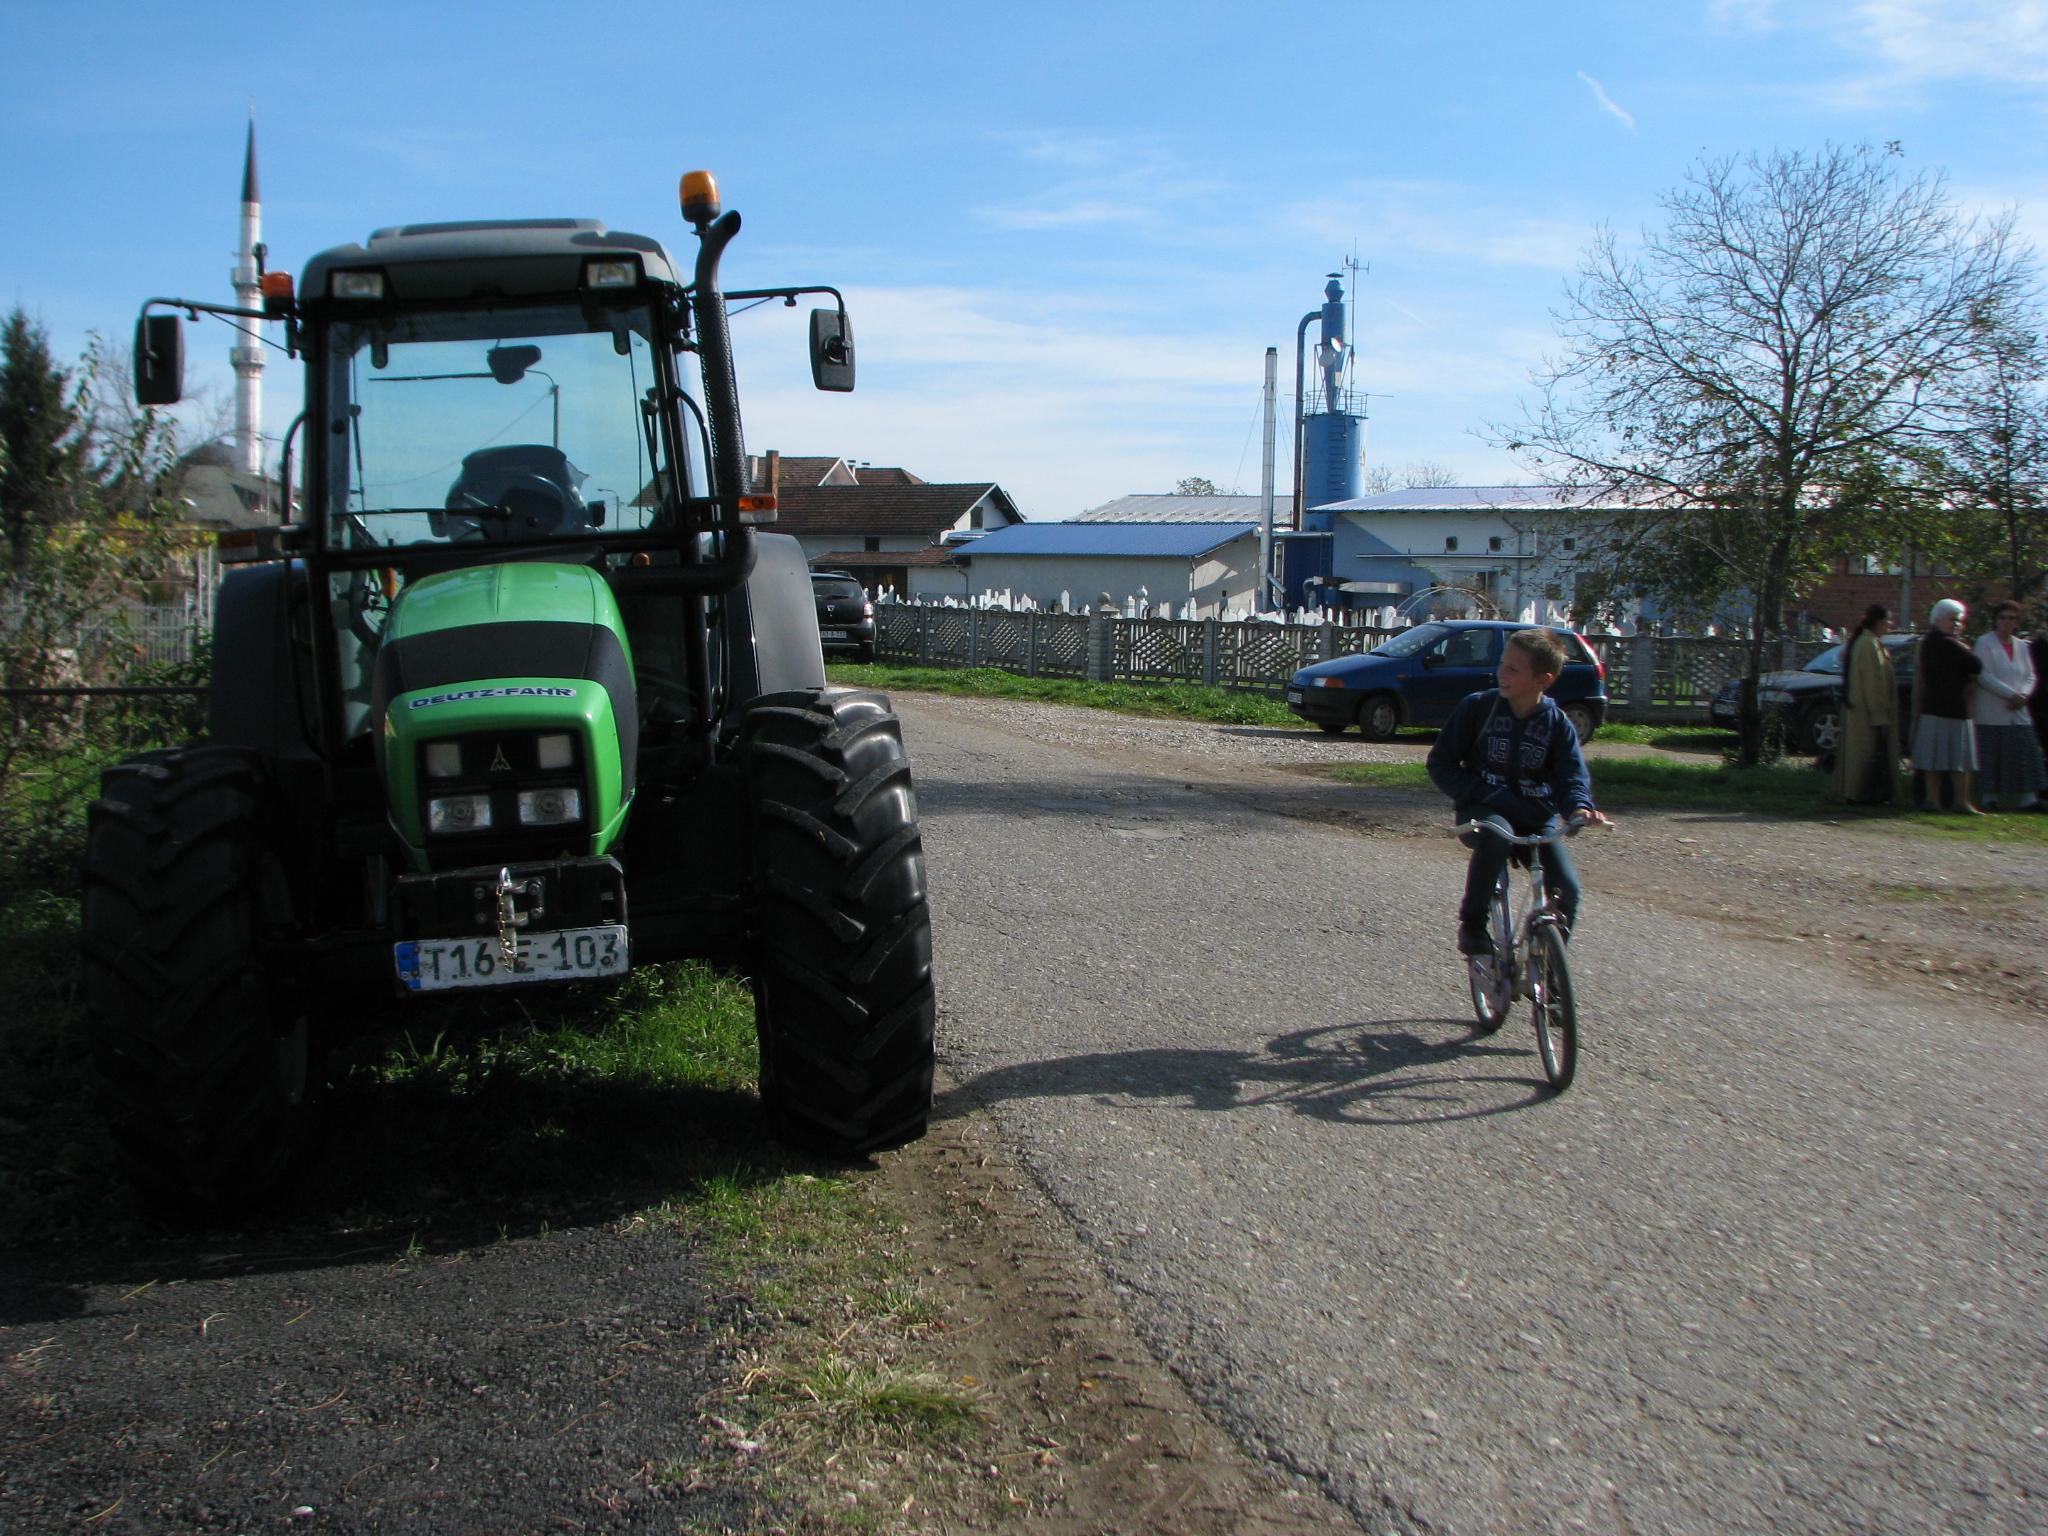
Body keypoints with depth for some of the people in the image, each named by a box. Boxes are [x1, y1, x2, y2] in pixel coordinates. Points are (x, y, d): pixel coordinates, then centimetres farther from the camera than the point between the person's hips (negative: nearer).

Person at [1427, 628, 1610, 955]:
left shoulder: (1557, 724, -2)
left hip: (1537, 817, 2)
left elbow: (1573, 777, -6)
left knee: (1566, 888, -19)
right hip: (1482, 811, -2)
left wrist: (1580, 808, -30)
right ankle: (1472, 925, -20)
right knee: (1496, 836, -38)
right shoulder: (1477, 706, -7)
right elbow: (1440, 764, -3)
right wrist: (1486, 794, -17)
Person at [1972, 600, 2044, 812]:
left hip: (2018, 711, 5)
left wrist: (2023, 695, -8)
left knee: (2025, 752, -2)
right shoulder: (1984, 642, -2)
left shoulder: (2021, 646, 15)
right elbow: (1983, 676, -11)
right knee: (1991, 755, -4)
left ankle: (2028, 798, -3)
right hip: (1992, 713, -5)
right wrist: (2011, 694, -16)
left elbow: (2030, 676, 13)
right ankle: (1989, 798, 2)